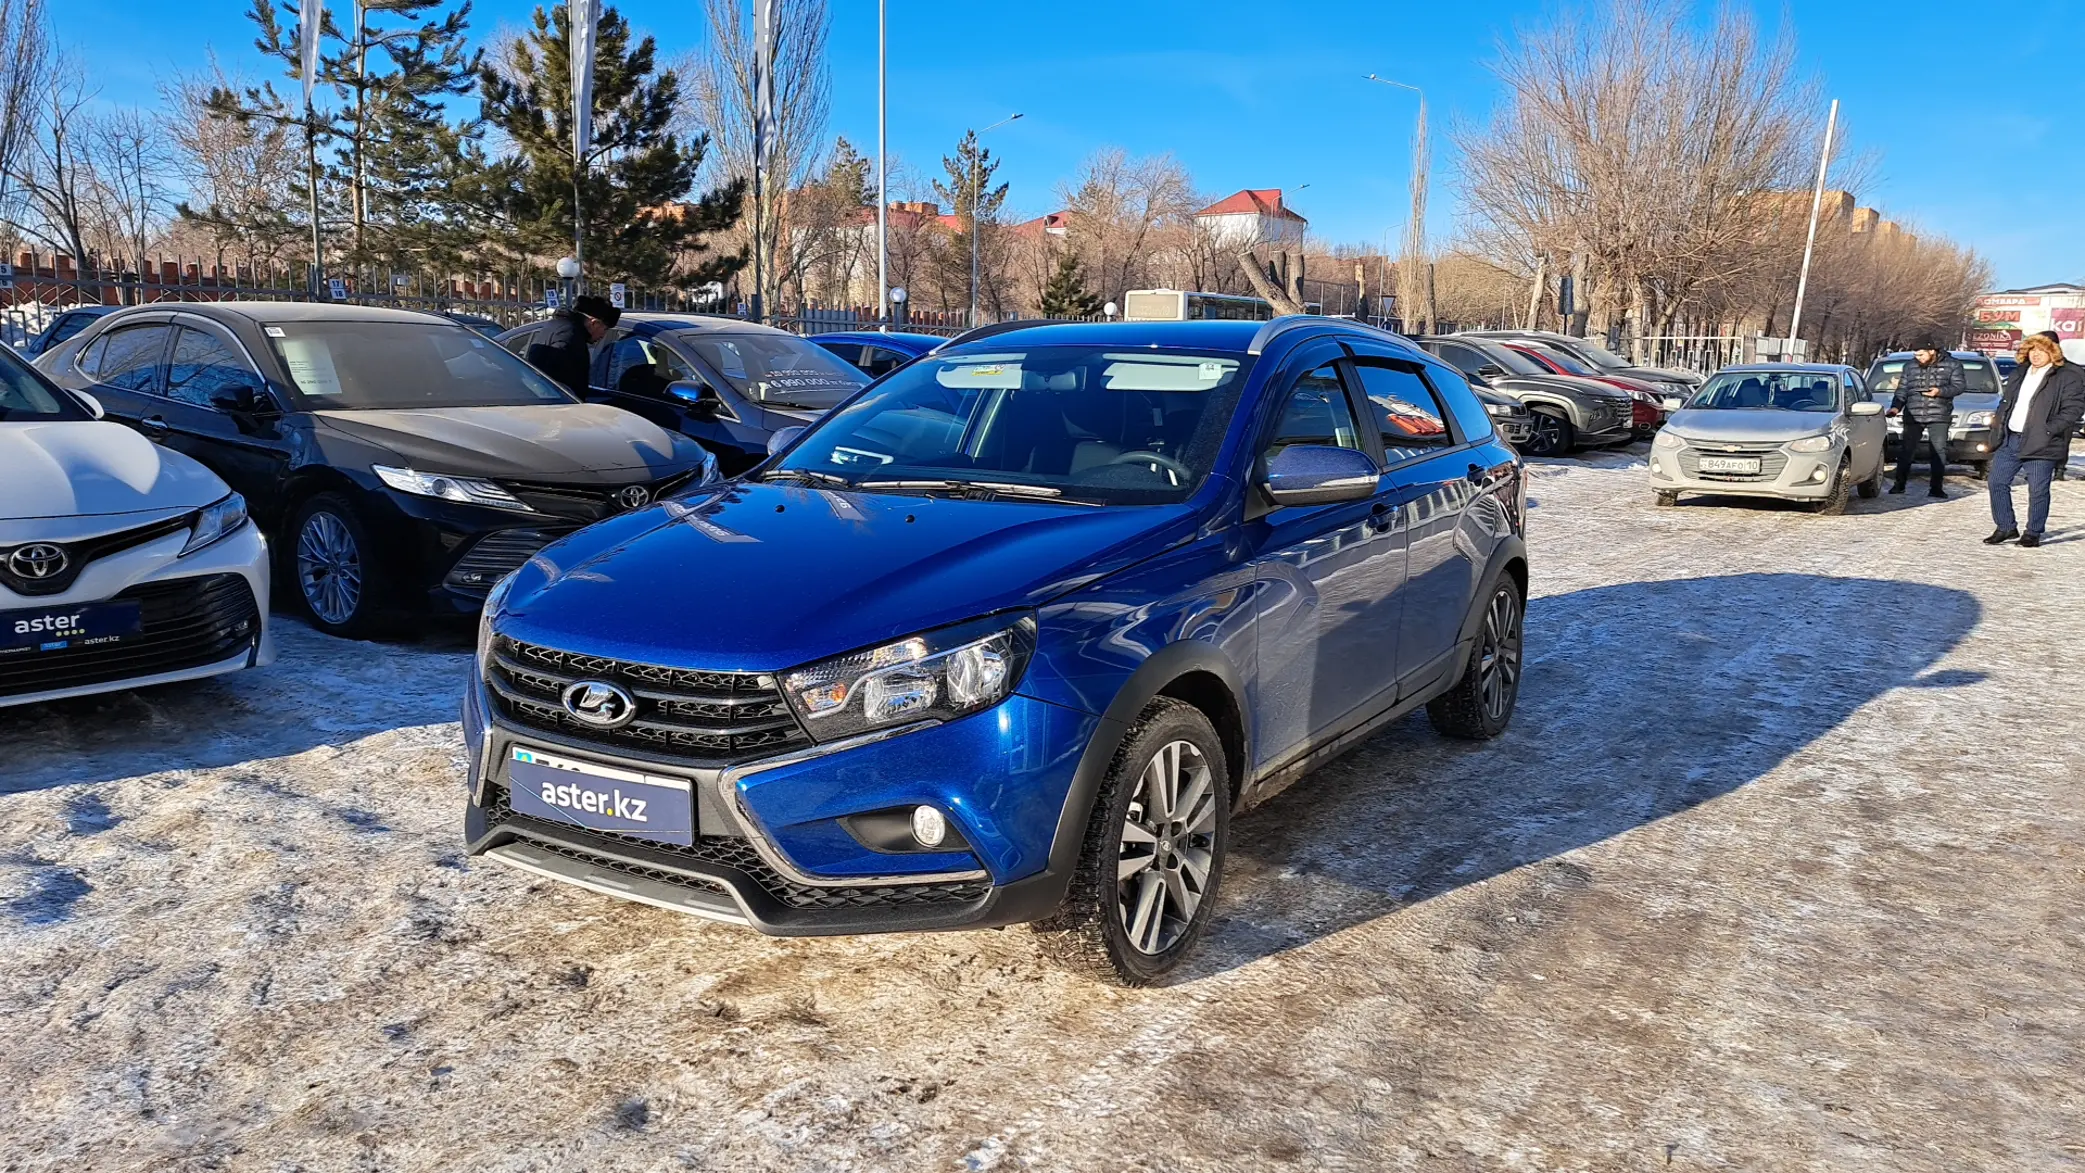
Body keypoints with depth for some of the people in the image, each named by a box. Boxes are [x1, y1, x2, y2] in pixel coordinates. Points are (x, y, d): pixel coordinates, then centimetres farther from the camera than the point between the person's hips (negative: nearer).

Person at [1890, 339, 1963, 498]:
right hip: (1913, 416, 2)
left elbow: (1959, 385, -1)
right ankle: (1899, 484, 9)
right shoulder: (1910, 367, 10)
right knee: (1906, 450, 1)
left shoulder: (1951, 365, 3)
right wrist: (1896, 407, -2)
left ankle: (1937, 487, 2)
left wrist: (1940, 391, -18)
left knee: (1939, 451, -2)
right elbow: (1902, 389, 12)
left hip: (1938, 417, -2)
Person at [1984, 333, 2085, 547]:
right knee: (1997, 483, 5)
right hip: (2010, 440, 6)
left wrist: (2048, 430, -18)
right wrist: (1998, 422, 8)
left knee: (2038, 491, 1)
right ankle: (2006, 527, 17)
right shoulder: (2019, 374, 15)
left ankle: (2033, 533, 11)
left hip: (2040, 444, -6)